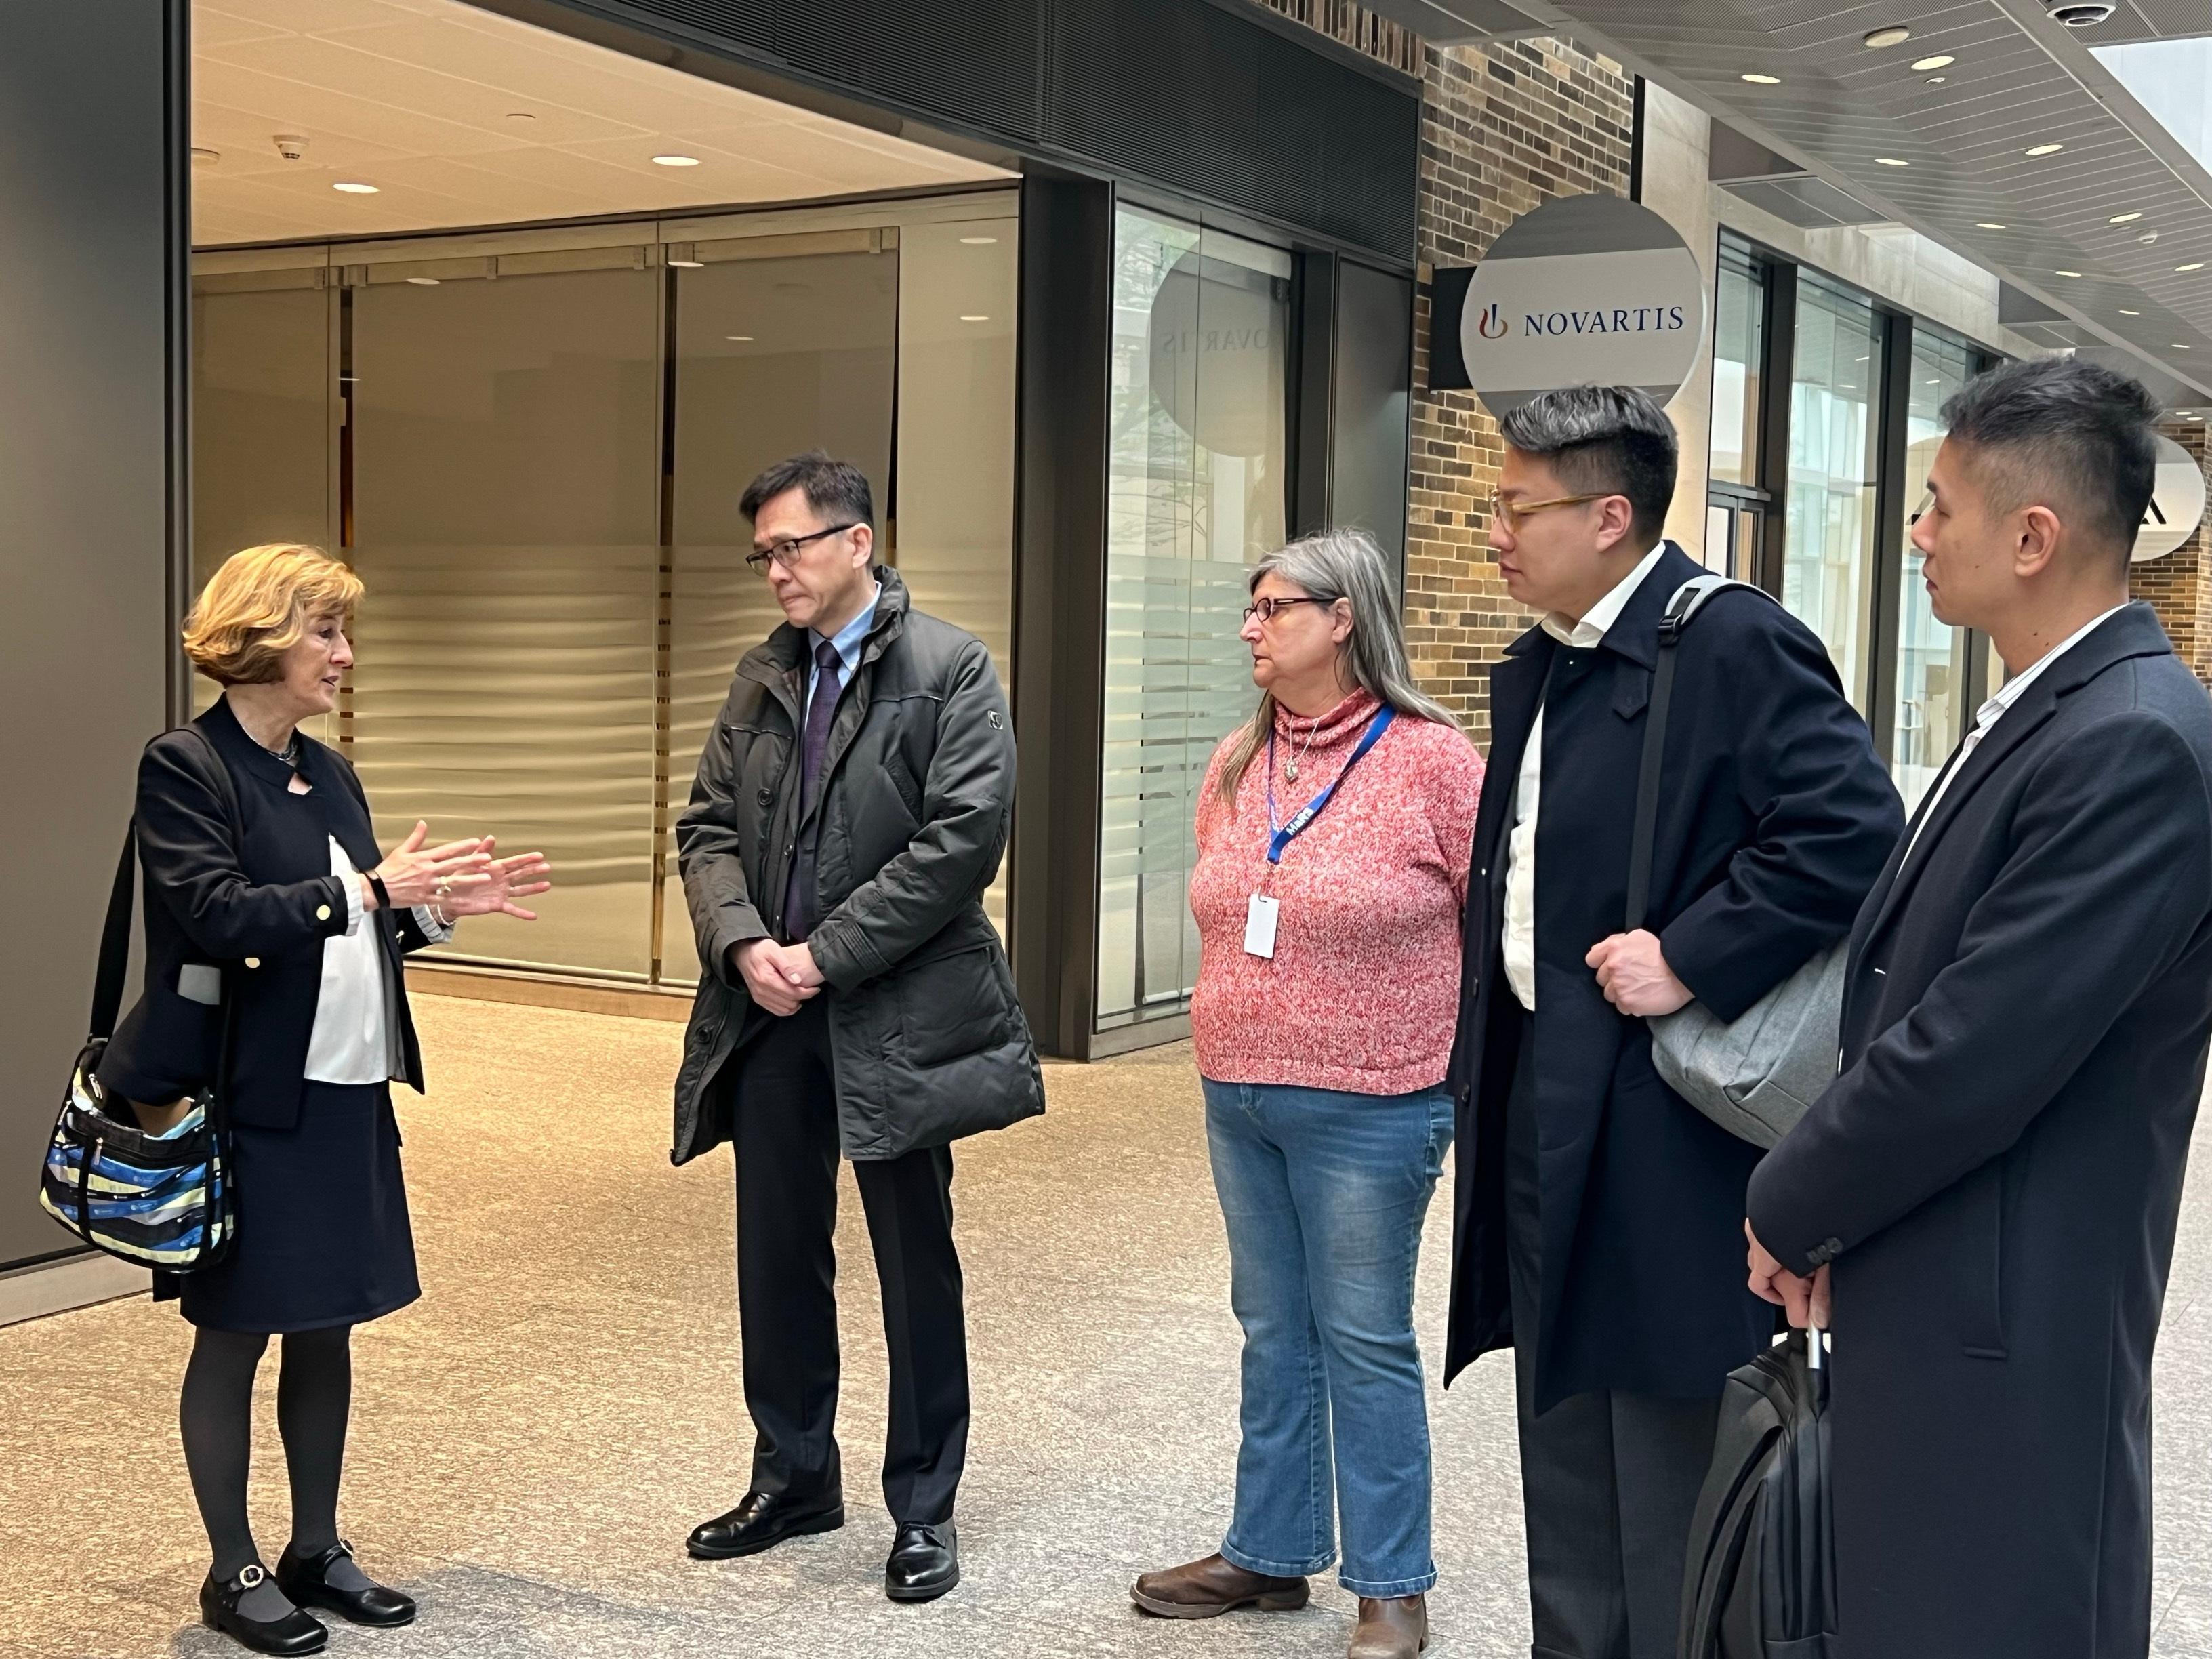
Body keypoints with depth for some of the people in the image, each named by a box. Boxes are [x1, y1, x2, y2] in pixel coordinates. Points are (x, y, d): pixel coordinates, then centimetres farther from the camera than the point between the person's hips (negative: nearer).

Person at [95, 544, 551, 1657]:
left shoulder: (329, 775, 12)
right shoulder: (184, 768, -10)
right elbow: (216, 915, -22)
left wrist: (435, 906, 1)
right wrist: (373, 888, -28)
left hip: (348, 1097, 7)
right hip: (250, 1104, -7)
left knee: (327, 1329, 14)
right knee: (234, 1336, 6)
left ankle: (316, 1551, 27)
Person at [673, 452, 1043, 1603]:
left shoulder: (950, 669, -7)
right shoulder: (762, 676, 11)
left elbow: (963, 837, -16)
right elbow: (707, 826, 9)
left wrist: (823, 955, -16)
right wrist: (745, 945, -10)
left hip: (896, 1019, -5)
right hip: (767, 1014, 6)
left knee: (916, 1270, 6)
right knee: (776, 1256, 14)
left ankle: (923, 1510, 19)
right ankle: (795, 1478, 31)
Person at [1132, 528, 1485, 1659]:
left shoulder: (1431, 759, -12)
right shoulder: (1237, 762, 6)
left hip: (1369, 1109, -6)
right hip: (1238, 1097, 6)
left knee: (1365, 1343, 3)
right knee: (1272, 1332, 15)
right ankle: (1270, 1551, 29)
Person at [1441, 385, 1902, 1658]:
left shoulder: (1736, 644, -14)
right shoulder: (1537, 670, 14)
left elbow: (1854, 832, -24)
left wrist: (1691, 957, -23)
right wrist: (1484, 1083, 15)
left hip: (1663, 1113, -9)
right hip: (1542, 1105, 9)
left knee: (1669, 1449, 2)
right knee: (1567, 1447, 19)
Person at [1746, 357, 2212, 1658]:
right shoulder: (2049, 714, 11)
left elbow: (1976, 1050, -23)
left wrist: (1792, 1211, -9)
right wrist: (1825, 1202, 4)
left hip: (2006, 1321, -9)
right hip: (1935, 1294, 9)